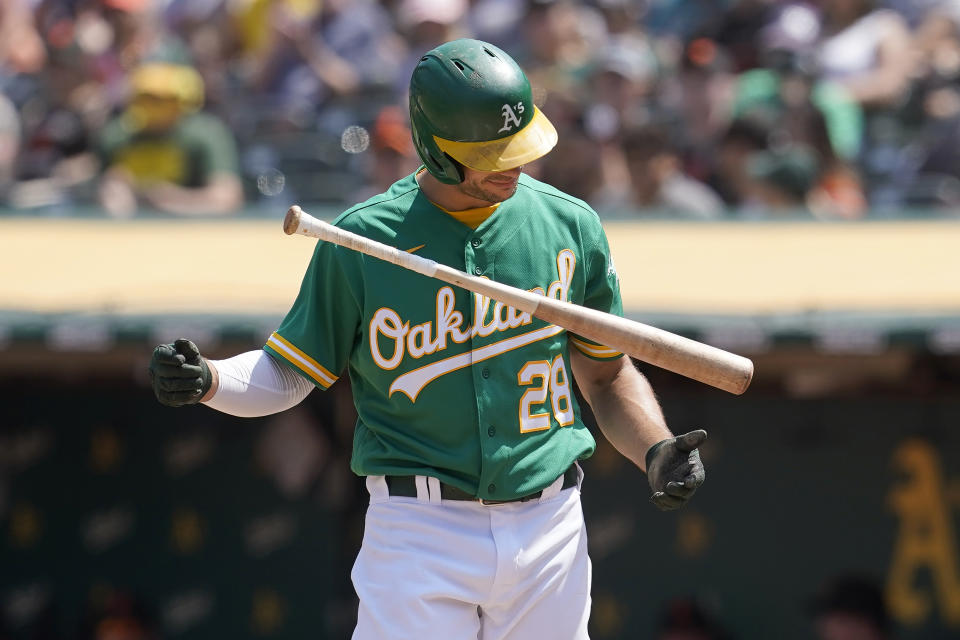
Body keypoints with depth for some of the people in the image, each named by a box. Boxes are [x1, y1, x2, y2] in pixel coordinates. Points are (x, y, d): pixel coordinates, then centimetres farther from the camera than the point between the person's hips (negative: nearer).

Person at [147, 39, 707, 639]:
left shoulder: (570, 226, 4)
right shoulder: (362, 239, -4)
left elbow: (607, 371, 14)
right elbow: (289, 372, 4)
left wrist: (656, 452, -4)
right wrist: (206, 381, -14)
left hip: (548, 524, 3)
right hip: (418, 536, -3)